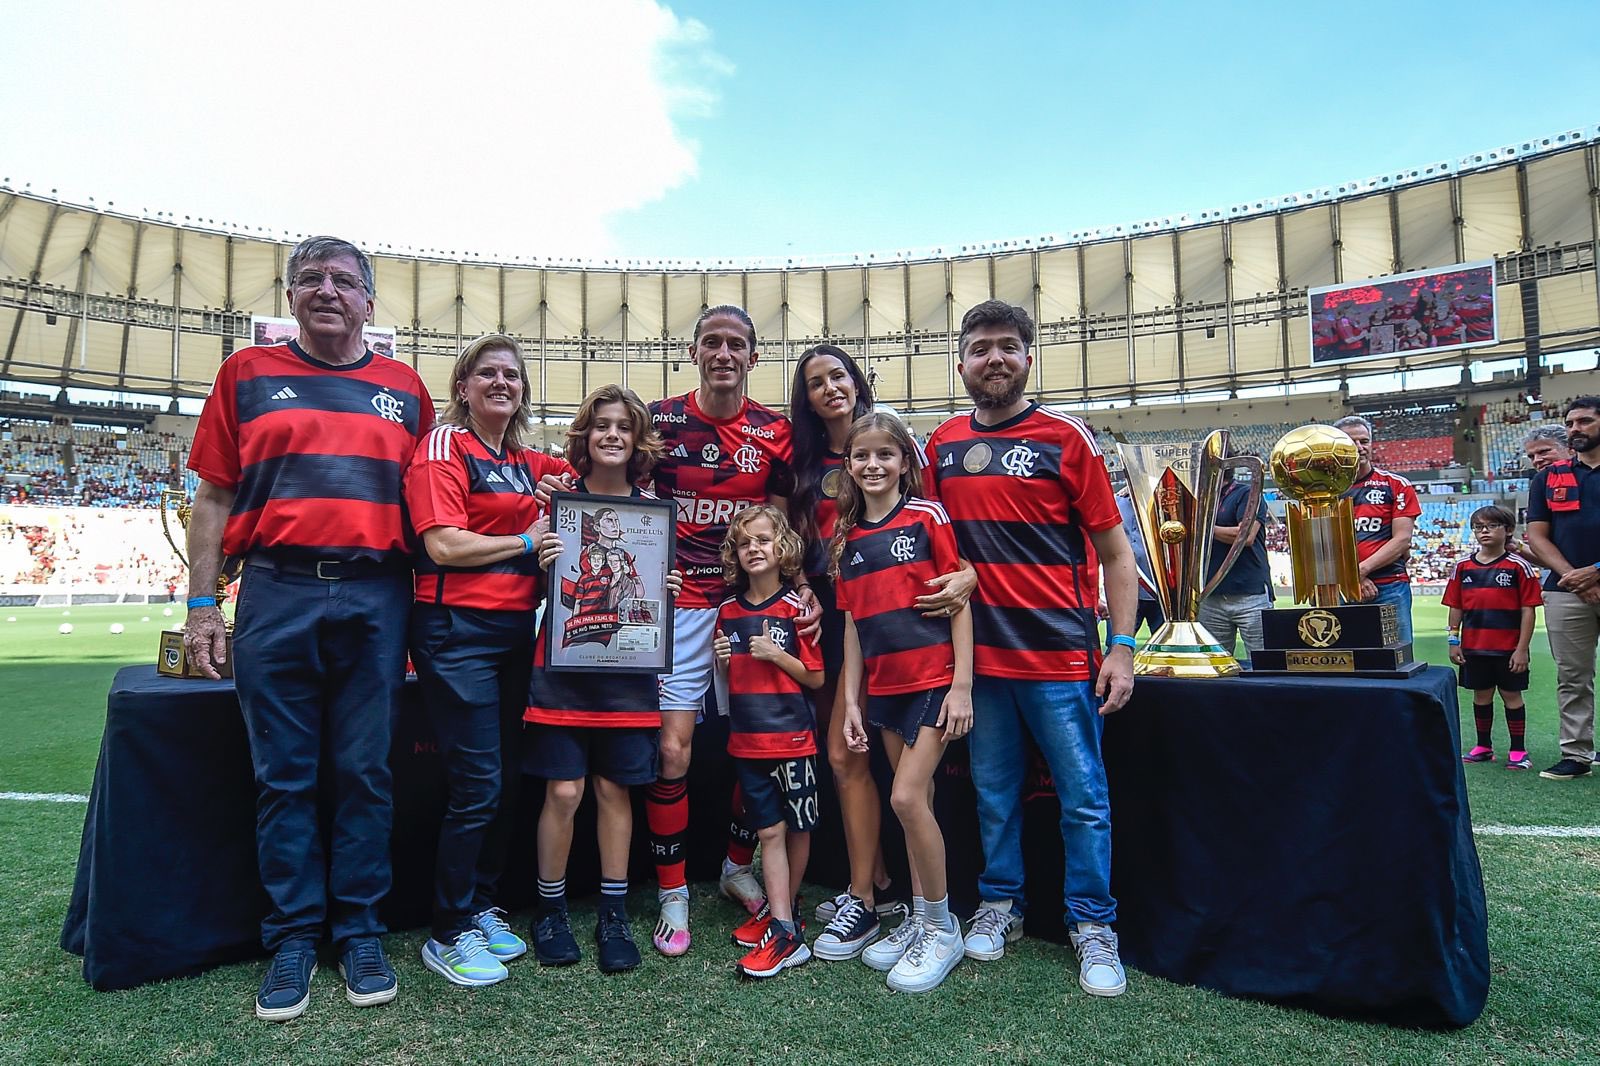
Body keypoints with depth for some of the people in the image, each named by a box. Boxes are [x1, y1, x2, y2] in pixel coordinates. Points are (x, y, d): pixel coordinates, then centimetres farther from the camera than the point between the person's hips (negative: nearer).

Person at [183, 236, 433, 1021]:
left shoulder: (405, 390, 11)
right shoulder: (248, 374, 10)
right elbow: (213, 498, 8)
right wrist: (202, 605, 1)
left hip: (376, 596, 0)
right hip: (276, 593, 0)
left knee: (365, 772, 5)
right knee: (283, 774, 6)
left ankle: (359, 932, 18)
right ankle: (292, 937, 19)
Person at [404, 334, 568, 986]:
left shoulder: (527, 464, 16)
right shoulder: (443, 446, -4)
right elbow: (444, 546, -14)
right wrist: (528, 542, -6)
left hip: (516, 630, 7)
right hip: (458, 630, -7)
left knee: (505, 779, 12)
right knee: (476, 784, -5)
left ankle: (480, 907, 28)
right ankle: (449, 935, 12)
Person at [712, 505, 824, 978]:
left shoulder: (795, 607, -6)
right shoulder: (728, 611, 8)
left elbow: (815, 677, -4)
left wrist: (776, 654, -17)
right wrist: (721, 661, -2)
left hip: (791, 735, -3)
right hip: (746, 738, 4)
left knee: (797, 828, 8)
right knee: (768, 830, 4)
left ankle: (784, 909, 27)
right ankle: (784, 929, 8)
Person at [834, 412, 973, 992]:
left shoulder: (927, 517, -5)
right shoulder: (848, 537, 9)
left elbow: (959, 601, -7)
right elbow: (853, 623, 12)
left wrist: (962, 685, -11)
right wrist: (851, 700, 9)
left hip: (935, 678, -5)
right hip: (884, 686, 5)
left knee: (907, 797, -10)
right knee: (917, 801, 12)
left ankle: (941, 928, 8)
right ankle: (920, 919, 26)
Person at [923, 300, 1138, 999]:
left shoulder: (1066, 439, -2)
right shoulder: (942, 446, 8)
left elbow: (1115, 551, -1)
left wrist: (1123, 646, -6)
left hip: (1060, 656, -3)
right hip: (977, 654, 3)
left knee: (1083, 798, 6)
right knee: (994, 793, 15)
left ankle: (1092, 927, 22)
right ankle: (999, 905, 31)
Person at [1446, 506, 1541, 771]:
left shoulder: (1519, 566, -5)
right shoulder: (1463, 567, 5)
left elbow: (1528, 610, -7)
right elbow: (1455, 607, 8)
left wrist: (1522, 649, -11)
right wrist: (1454, 641, 3)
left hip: (1508, 648, -3)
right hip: (1474, 647, 3)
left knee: (1511, 695, 6)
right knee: (1481, 695, 13)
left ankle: (1518, 751, 17)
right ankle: (1483, 747, 25)